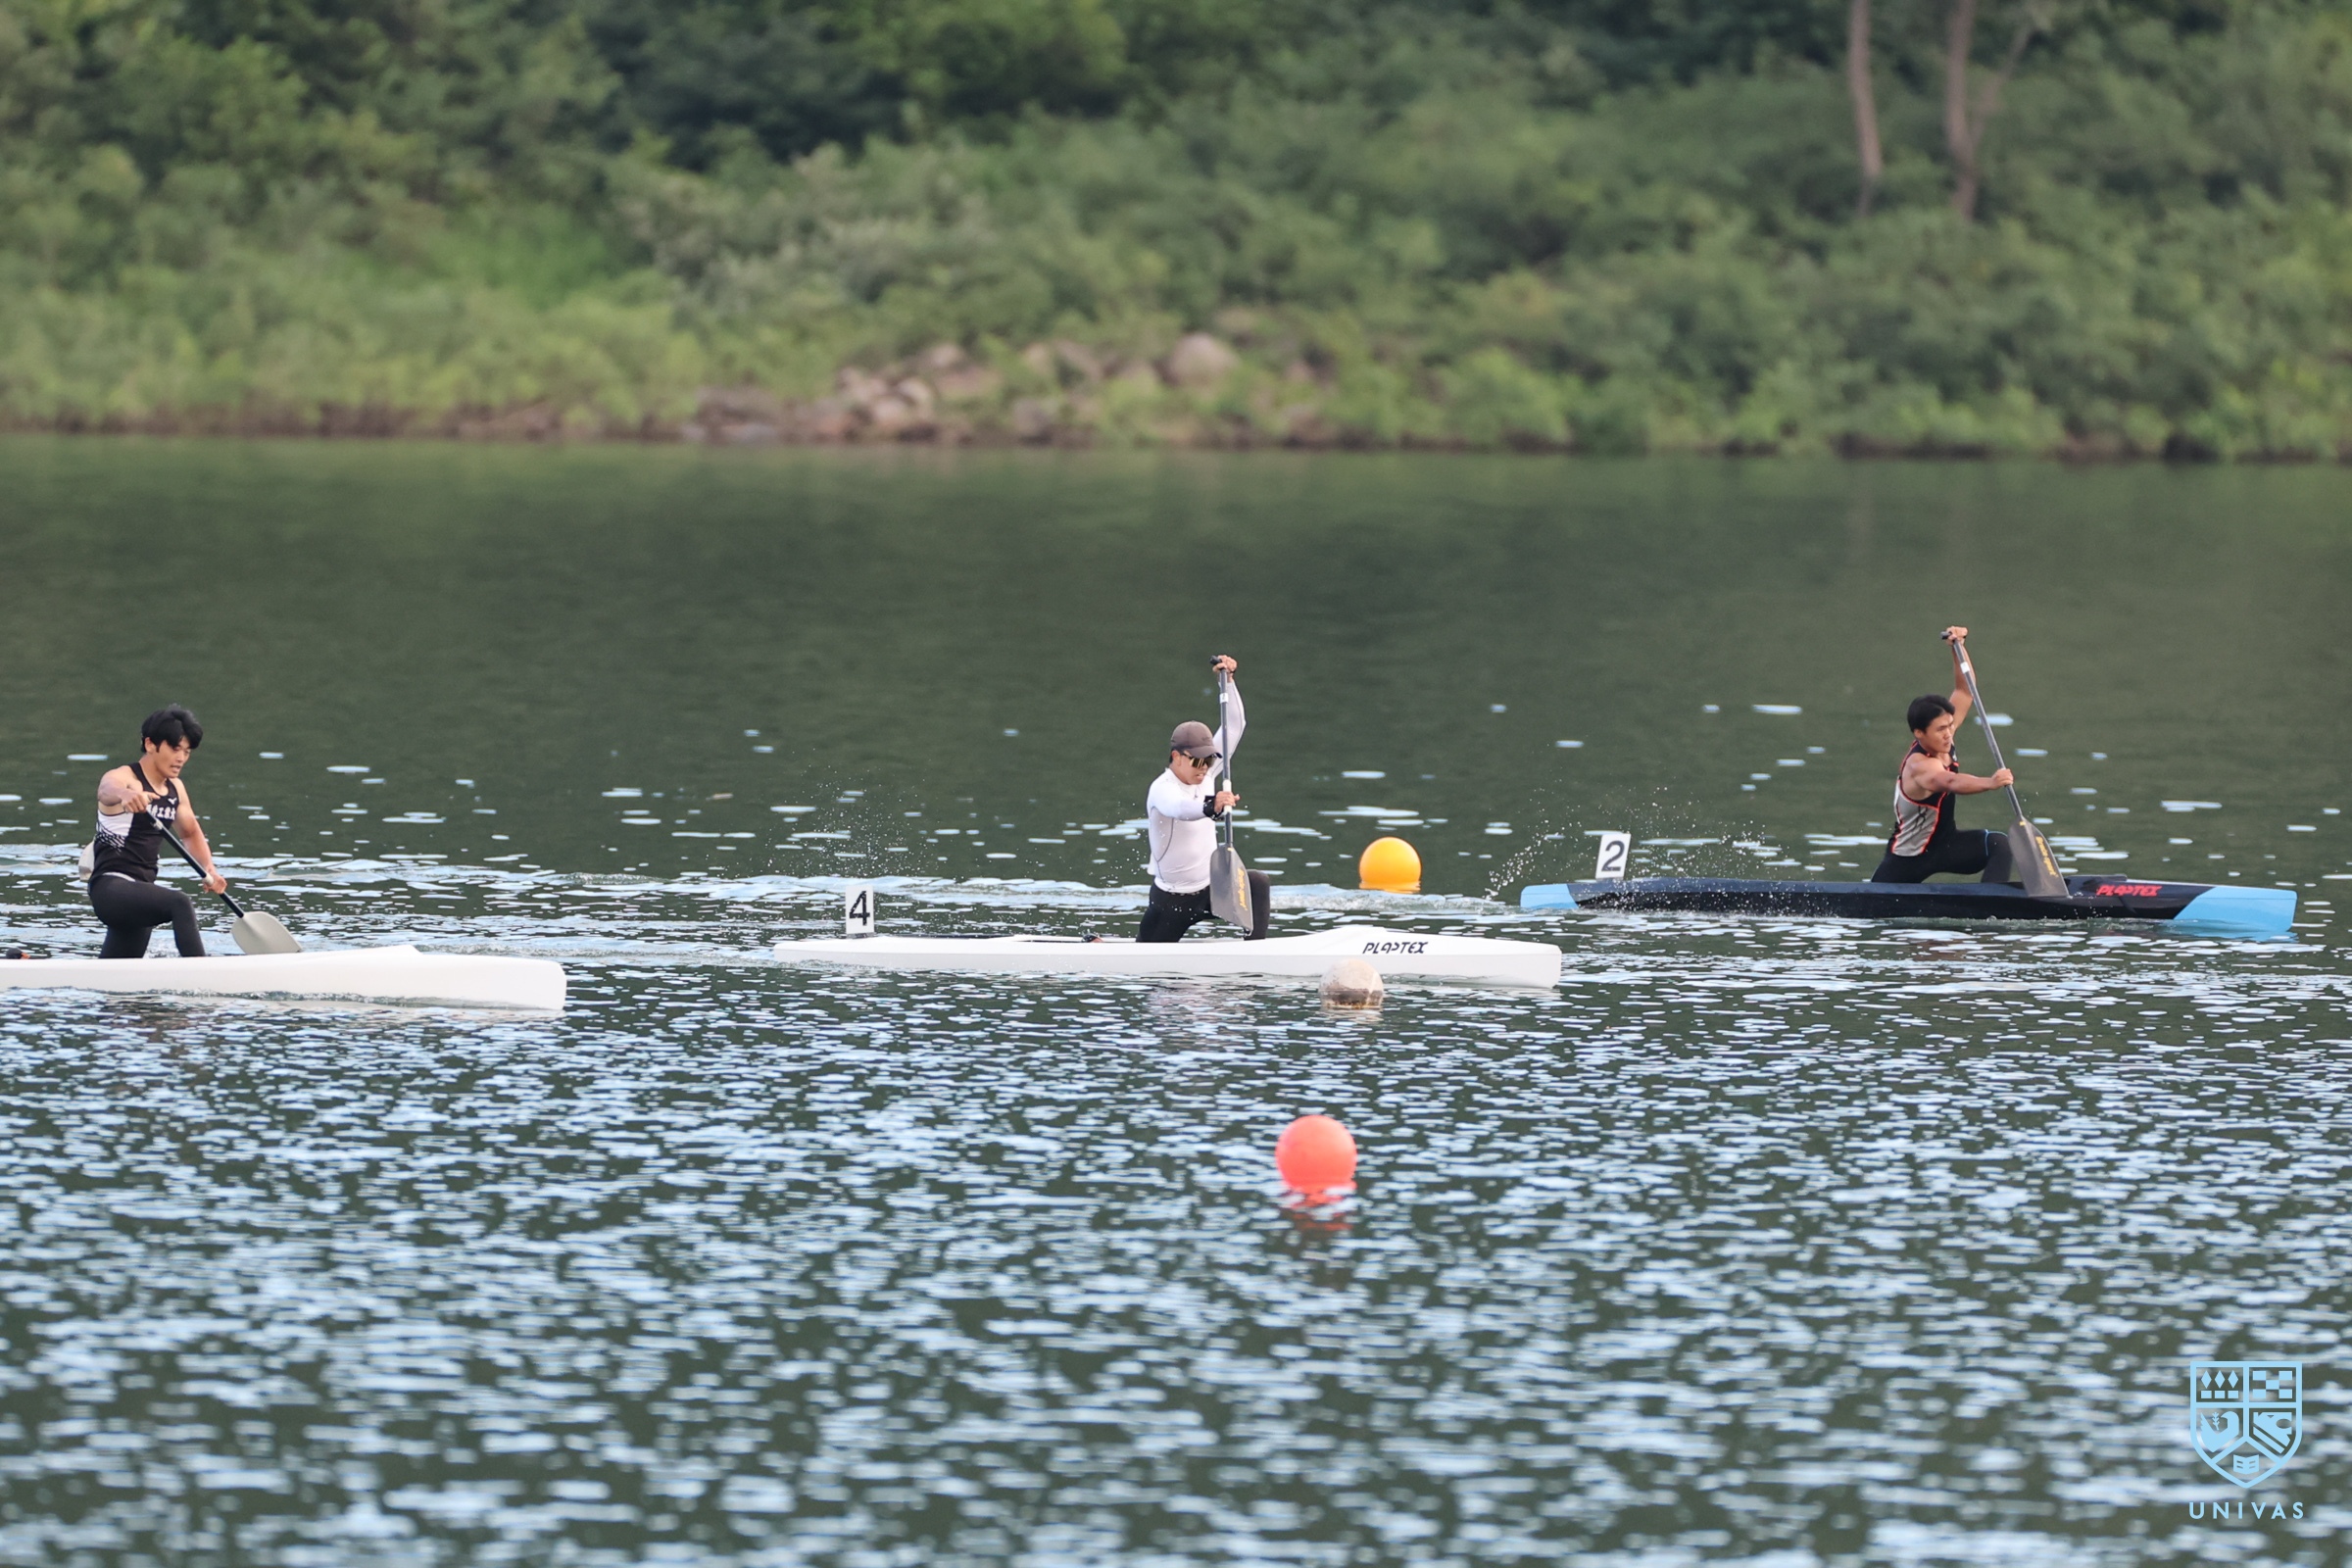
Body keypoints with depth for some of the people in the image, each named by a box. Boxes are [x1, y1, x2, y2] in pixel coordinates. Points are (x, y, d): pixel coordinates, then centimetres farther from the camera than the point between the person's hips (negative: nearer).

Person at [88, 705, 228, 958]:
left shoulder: (176, 788, 15)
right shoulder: (124, 777, -9)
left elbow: (191, 833, 28)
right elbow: (107, 790, -34)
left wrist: (209, 868, 9)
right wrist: (124, 794, -59)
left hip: (142, 887, 9)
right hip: (111, 887, -9)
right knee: (179, 904, -34)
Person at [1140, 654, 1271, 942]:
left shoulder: (1204, 775, -1)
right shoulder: (1162, 790, -22)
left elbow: (1233, 727, 1)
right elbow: (1180, 808, -47)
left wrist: (1228, 680, -11)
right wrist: (1210, 806, -67)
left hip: (1210, 890, 5)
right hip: (1172, 901, -5)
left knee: (1258, 883, -21)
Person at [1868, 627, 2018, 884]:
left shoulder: (1941, 744, -9)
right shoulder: (1919, 766, -31)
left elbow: (1964, 692, -3)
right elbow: (1949, 782, -54)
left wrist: (1958, 648, -17)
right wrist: (1990, 783, -72)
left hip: (1944, 843, 6)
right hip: (1909, 860, -6)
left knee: (1998, 846, -20)